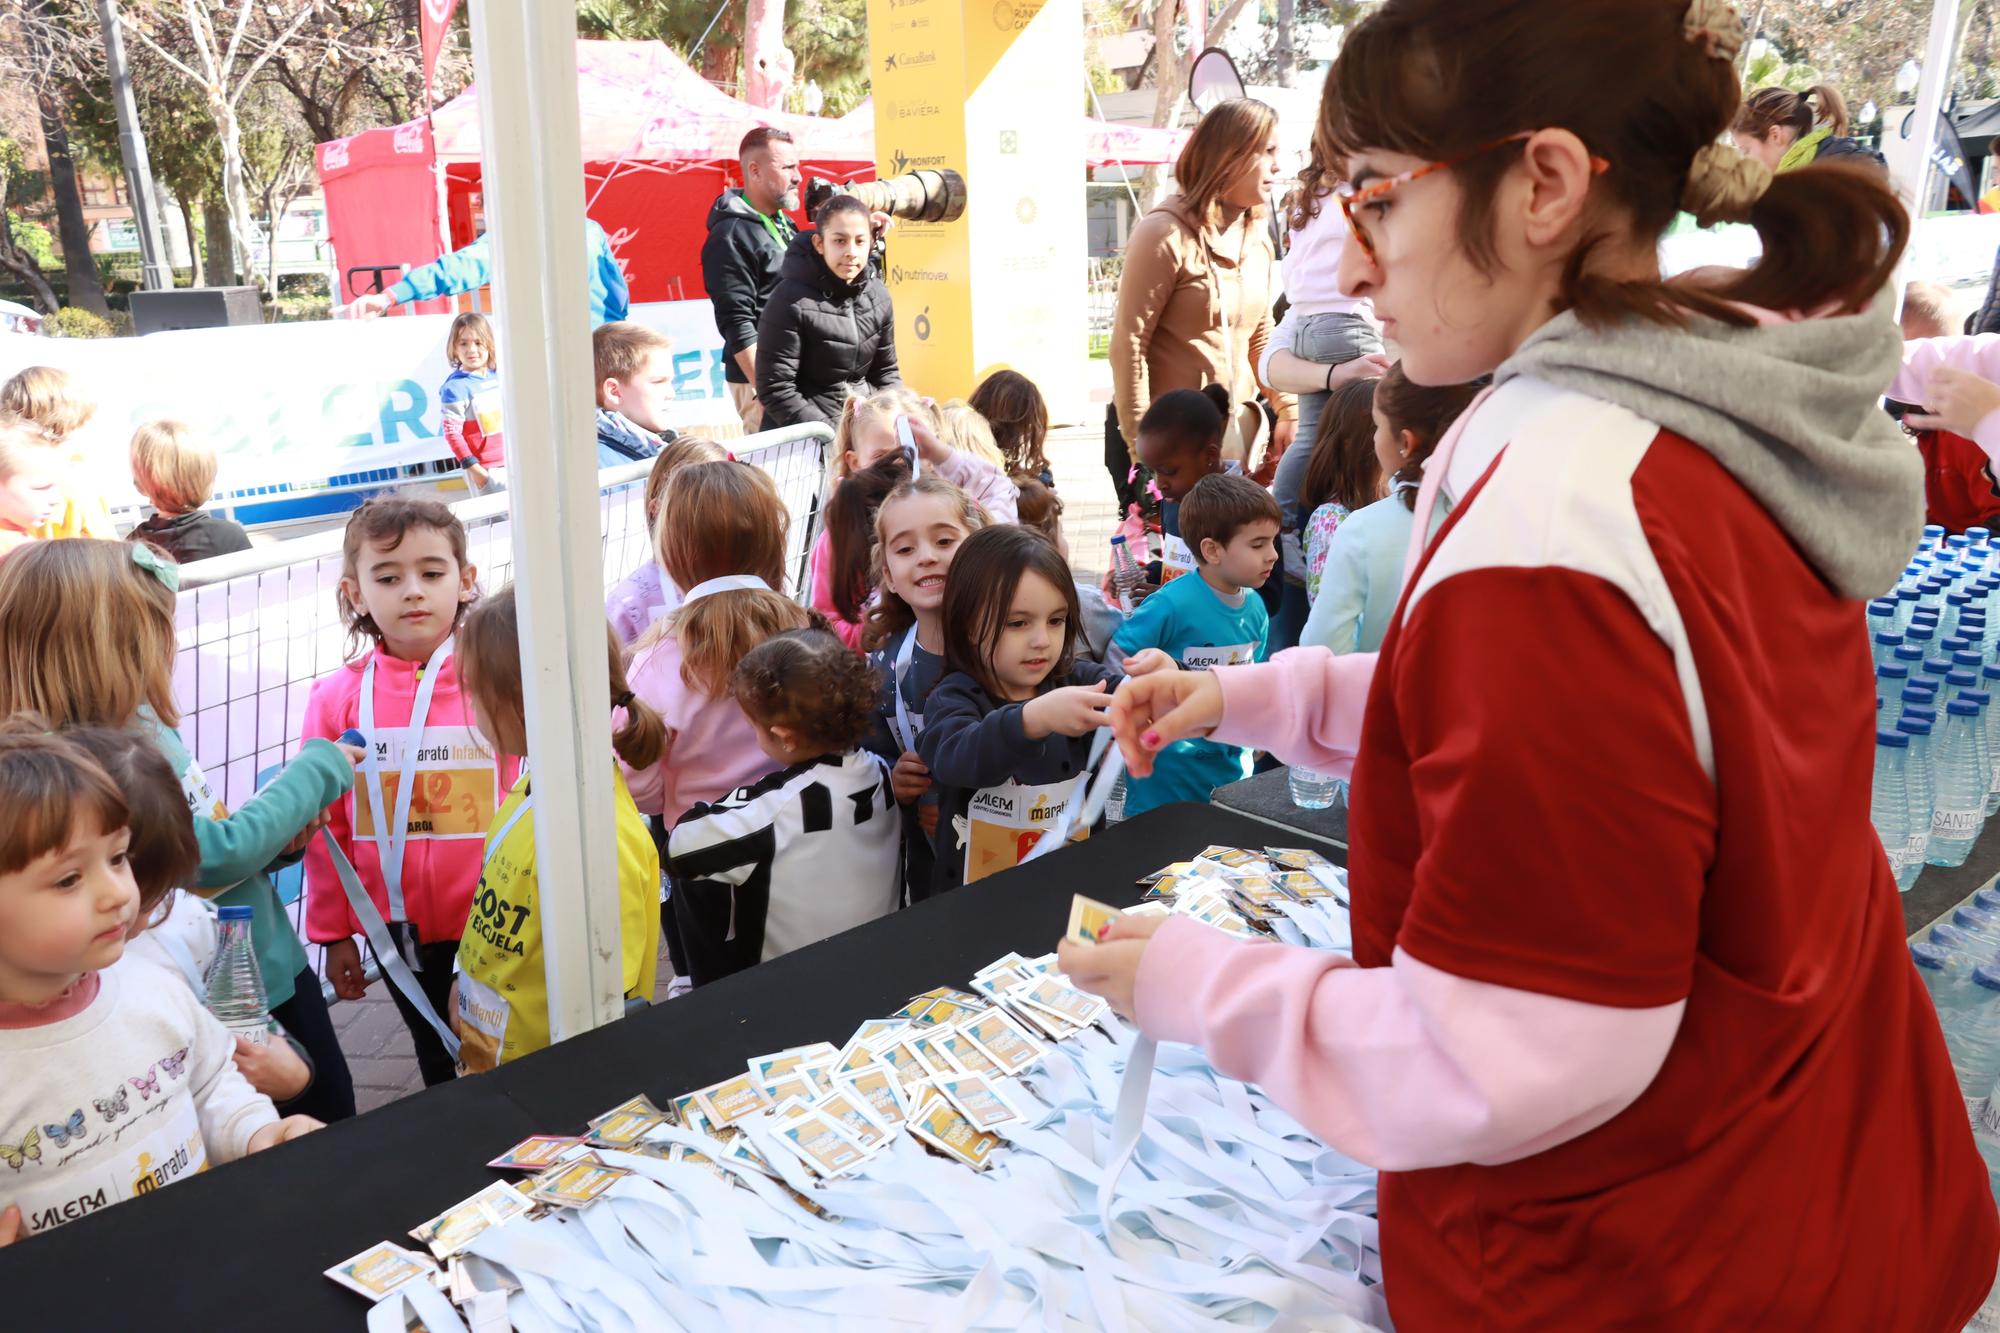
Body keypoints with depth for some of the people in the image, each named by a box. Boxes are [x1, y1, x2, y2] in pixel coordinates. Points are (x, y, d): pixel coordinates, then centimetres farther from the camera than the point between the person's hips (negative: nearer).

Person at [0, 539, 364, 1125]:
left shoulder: (145, 724, 0)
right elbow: (216, 854, -25)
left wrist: (277, 839, -6)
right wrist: (315, 772, -15)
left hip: (279, 963, 8)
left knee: (337, 1121, 22)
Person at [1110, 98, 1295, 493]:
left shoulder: (1257, 235, 11)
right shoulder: (1167, 234, -13)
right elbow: (1128, 345, -15)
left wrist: (1287, 409, 10)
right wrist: (1141, 444, -17)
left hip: (1237, 428, 7)